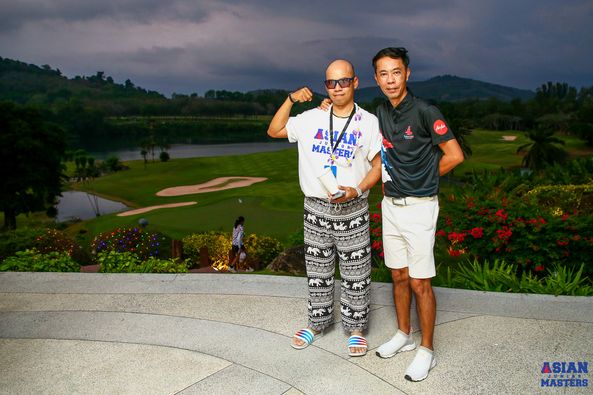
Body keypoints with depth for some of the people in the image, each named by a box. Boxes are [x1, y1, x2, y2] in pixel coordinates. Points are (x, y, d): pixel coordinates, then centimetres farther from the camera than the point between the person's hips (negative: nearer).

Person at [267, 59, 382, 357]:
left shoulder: (368, 122, -2)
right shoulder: (312, 118, 4)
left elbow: (378, 165, -1)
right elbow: (274, 131, 10)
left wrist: (357, 190, -18)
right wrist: (291, 99, -1)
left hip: (352, 210, -2)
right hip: (315, 209, 2)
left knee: (355, 274, 7)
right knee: (318, 271, 14)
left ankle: (355, 327, 25)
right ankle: (317, 323, 32)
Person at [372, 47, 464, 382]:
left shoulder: (424, 112, -15)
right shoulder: (381, 113, 6)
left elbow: (455, 155, -11)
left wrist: (423, 179, -2)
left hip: (419, 207, -6)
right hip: (390, 204, 7)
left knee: (420, 283, 1)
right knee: (399, 276, 16)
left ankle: (427, 351, 17)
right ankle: (404, 335, 33)